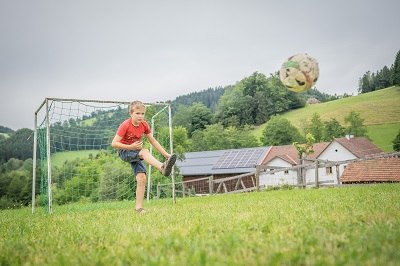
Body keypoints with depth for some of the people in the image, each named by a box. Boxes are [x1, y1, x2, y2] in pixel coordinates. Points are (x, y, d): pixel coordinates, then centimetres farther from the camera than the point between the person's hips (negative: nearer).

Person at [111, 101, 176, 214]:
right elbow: (114, 144, -21)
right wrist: (131, 147, -31)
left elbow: (153, 141, 5)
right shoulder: (125, 125, -19)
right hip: (124, 152, -6)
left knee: (142, 178, -12)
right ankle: (162, 167, -62)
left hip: (136, 153, 6)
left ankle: (139, 207, -6)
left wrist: (165, 154, -1)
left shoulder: (144, 125, -3)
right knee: (145, 152, -36)